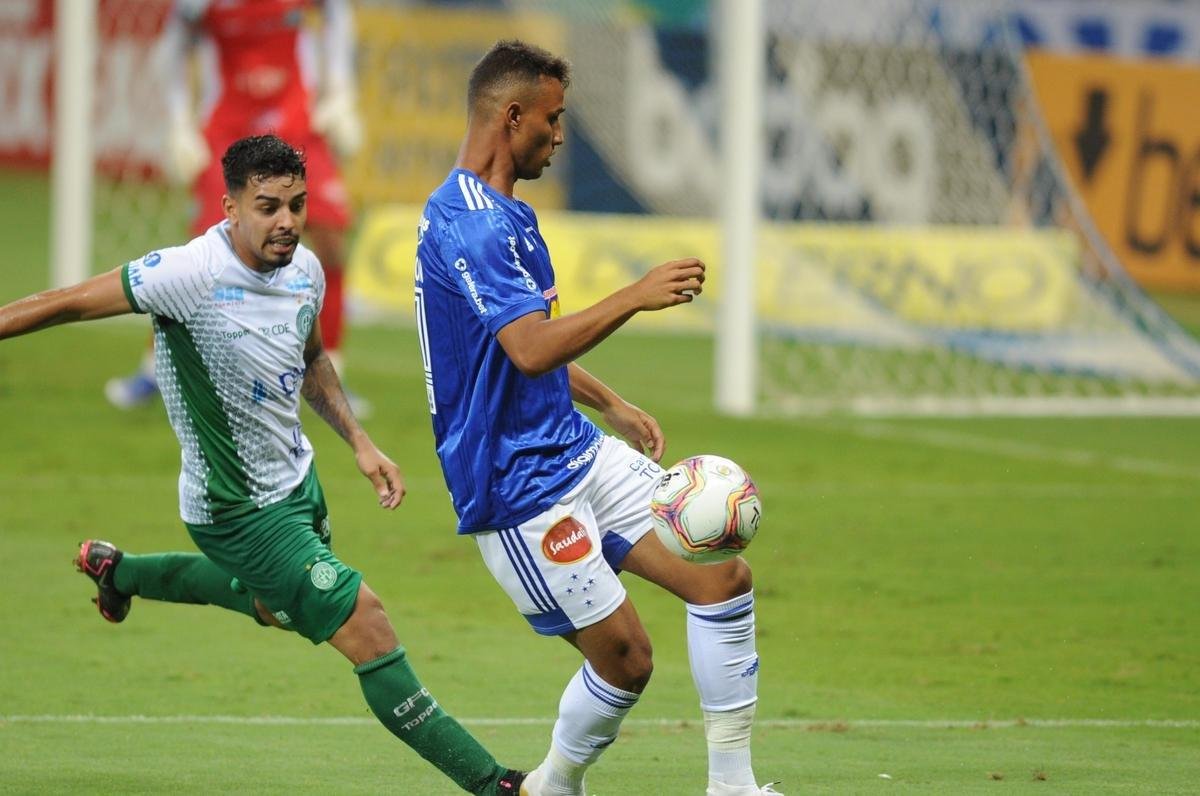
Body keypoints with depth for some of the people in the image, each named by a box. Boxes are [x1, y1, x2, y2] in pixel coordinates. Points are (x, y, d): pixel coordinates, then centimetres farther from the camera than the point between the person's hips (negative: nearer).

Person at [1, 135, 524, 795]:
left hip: (295, 477, 9)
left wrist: (359, 442, 10)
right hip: (242, 510, -9)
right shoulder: (191, 275, -28)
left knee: (276, 604, 36)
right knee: (368, 631, -15)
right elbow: (66, 304, -20)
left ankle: (115, 569, 53)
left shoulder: (304, 270, -4)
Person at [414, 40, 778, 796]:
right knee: (624, 657, -7)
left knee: (725, 575, 1)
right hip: (521, 486, -10)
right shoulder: (467, 225, -21)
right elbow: (530, 349, -32)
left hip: (577, 450, 10)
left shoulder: (506, 215, 14)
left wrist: (612, 404, 27)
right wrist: (635, 297, -29)